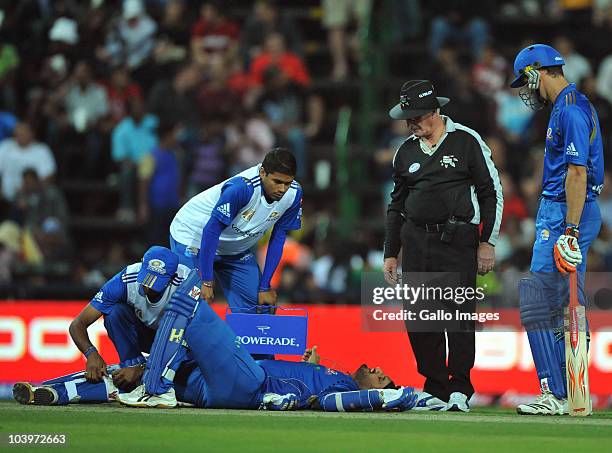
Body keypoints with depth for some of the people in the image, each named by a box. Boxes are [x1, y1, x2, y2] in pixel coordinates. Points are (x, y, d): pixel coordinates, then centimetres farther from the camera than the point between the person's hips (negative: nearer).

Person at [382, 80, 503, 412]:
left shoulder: (467, 142, 0)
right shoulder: (406, 152, 15)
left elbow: (491, 193, 0)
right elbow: (397, 205, 22)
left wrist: (487, 242, -6)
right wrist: (391, 253, 17)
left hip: (457, 241, -5)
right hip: (416, 242, 5)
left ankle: (460, 390, -3)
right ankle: (434, 390, 9)